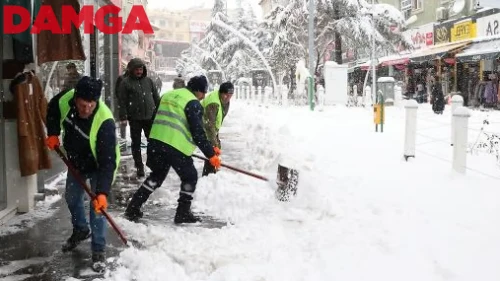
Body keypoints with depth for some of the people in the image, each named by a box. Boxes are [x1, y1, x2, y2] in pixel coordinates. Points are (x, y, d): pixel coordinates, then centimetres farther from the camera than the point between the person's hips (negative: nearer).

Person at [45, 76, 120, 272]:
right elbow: (52, 110, 2)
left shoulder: (104, 121, -40)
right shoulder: (65, 99, -26)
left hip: (99, 165, -6)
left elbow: (107, 162, -39)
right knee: (72, 198, 22)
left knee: (97, 207, -9)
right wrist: (53, 134, -9)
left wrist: (102, 191, -44)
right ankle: (80, 231, 48)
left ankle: (98, 250, 9)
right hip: (76, 161, 6)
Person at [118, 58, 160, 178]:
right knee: (136, 143, 5)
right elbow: (122, 101, -5)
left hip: (150, 116, 2)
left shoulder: (148, 81, 9)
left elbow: (156, 97, 12)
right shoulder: (126, 83, -1)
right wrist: (123, 117, -11)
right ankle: (139, 167, 14)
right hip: (135, 118, -2)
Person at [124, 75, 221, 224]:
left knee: (157, 175, 24)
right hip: (175, 146, -8)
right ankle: (183, 213, 14)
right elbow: (198, 133, -13)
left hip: (155, 141, 8)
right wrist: (211, 154, -9)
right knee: (190, 177, 11)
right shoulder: (193, 103, -6)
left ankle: (133, 208, 22)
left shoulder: (169, 95, 18)